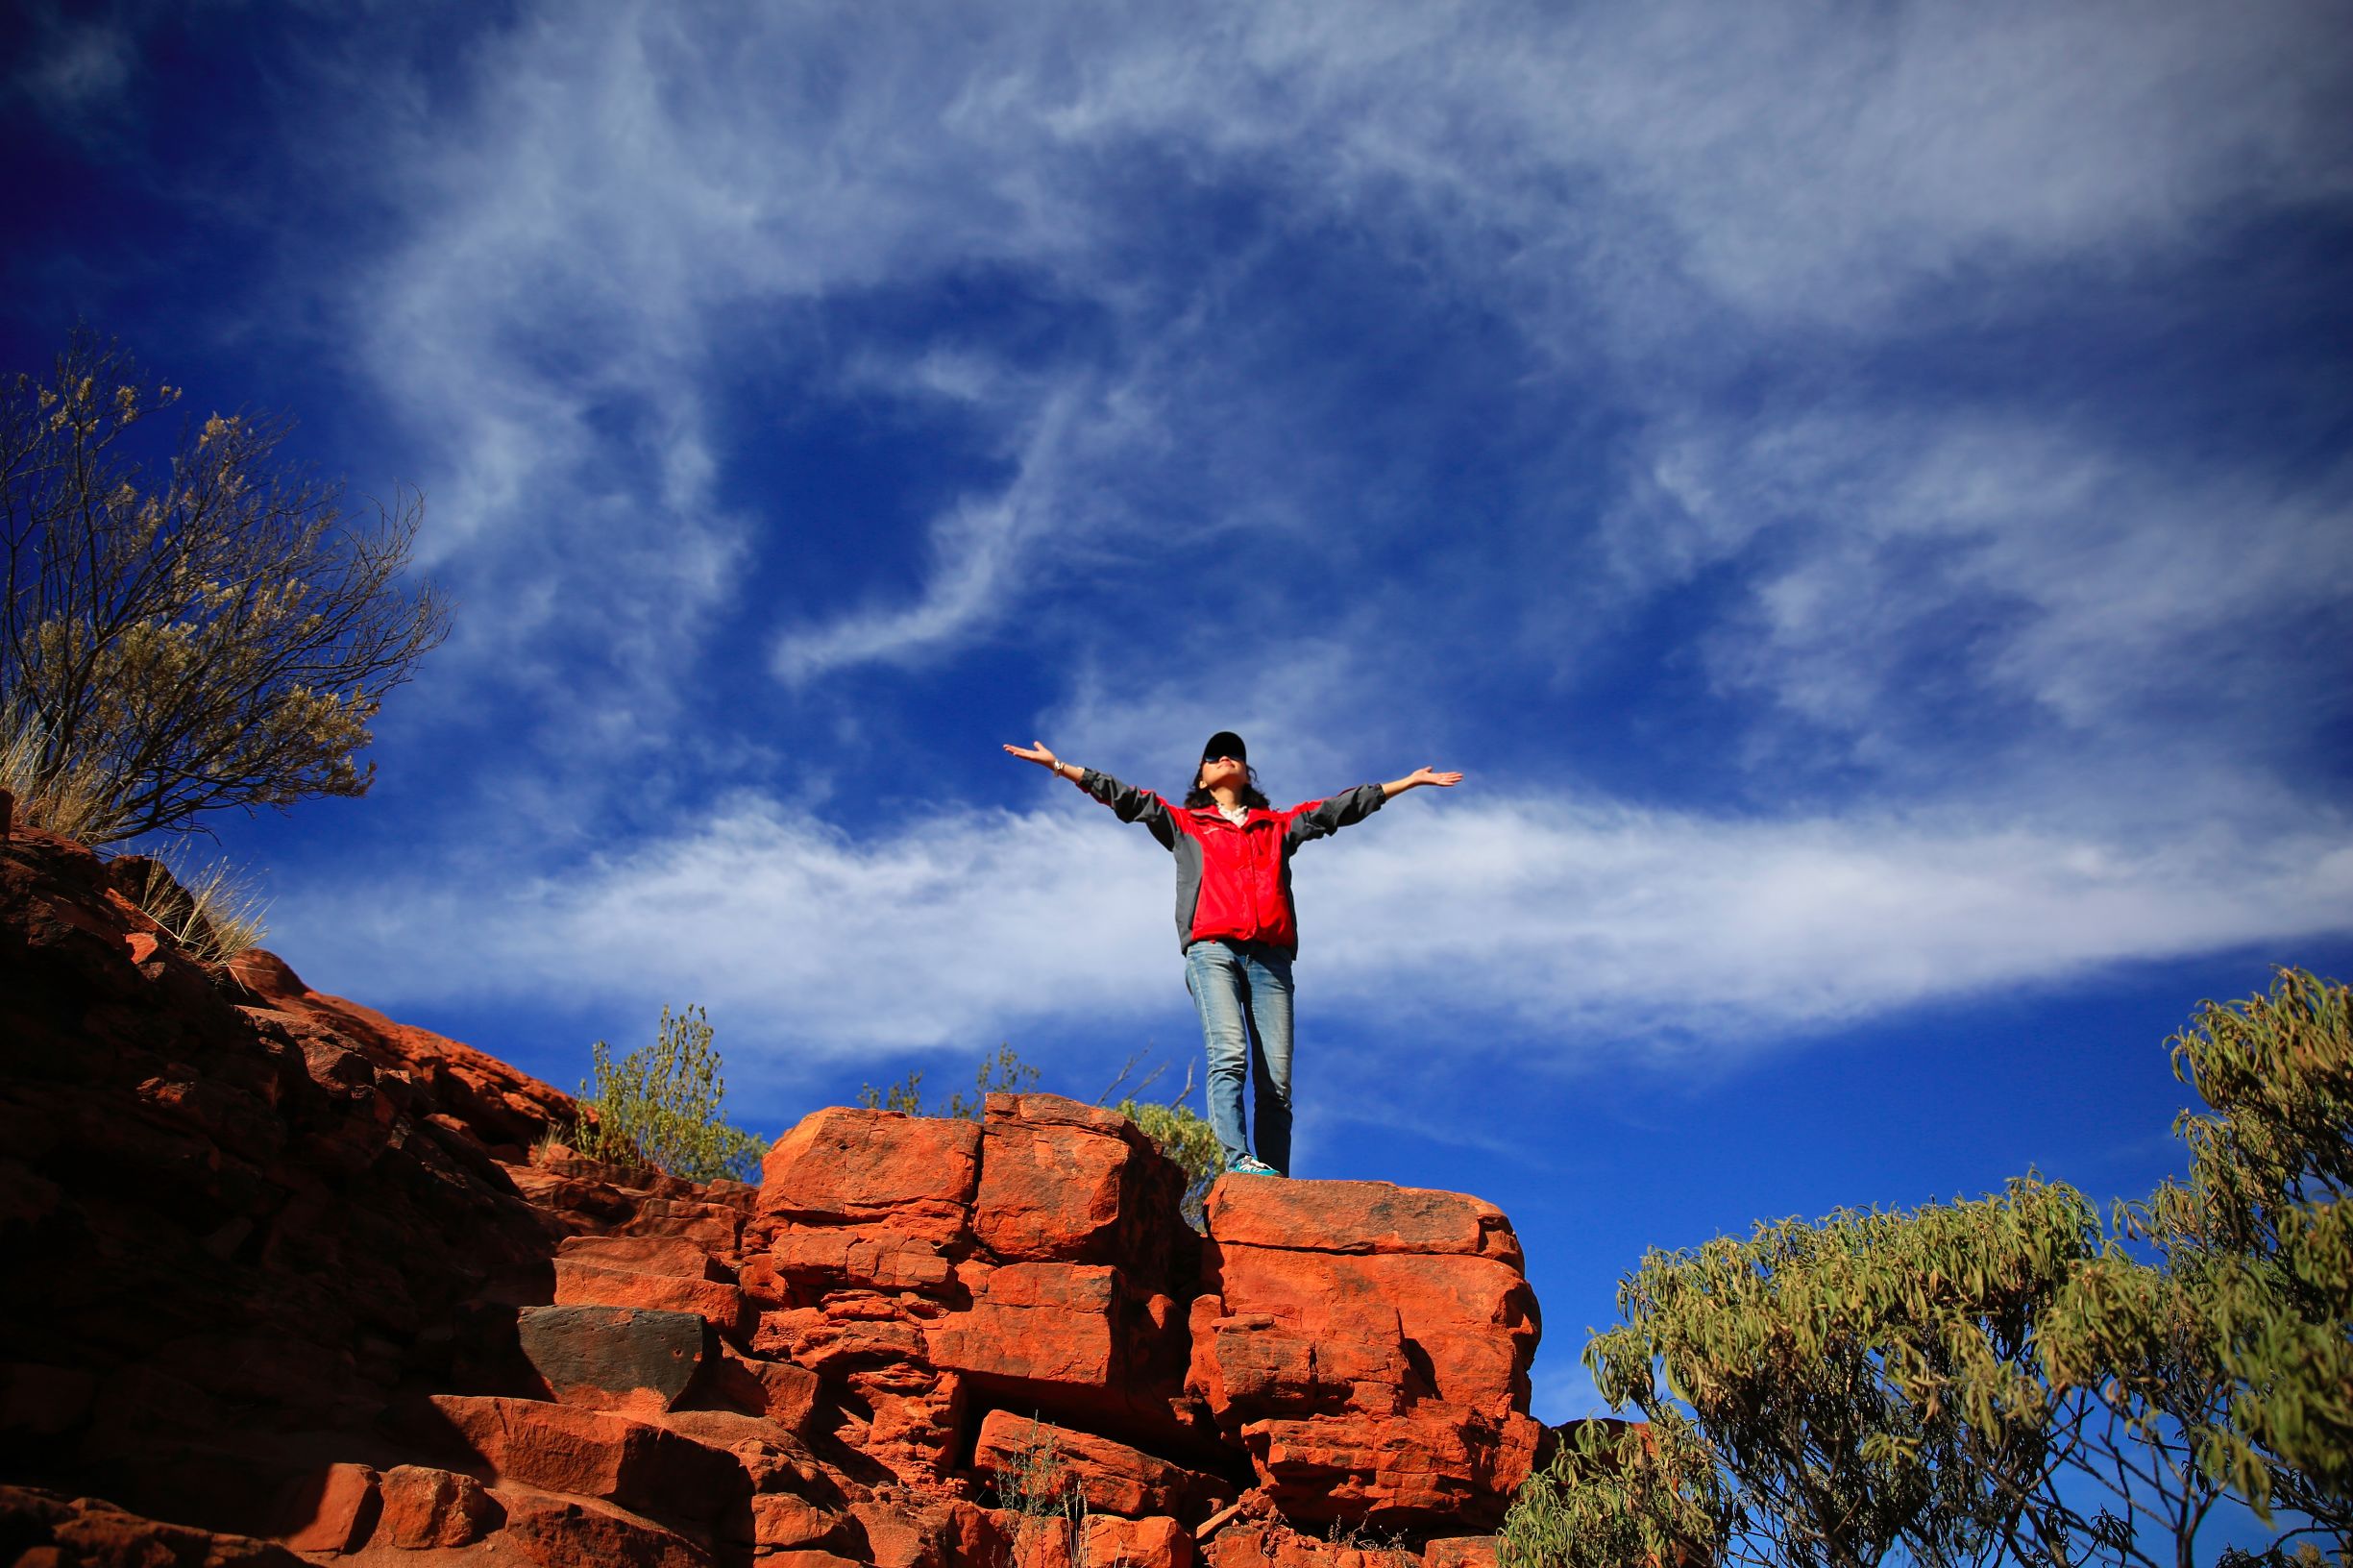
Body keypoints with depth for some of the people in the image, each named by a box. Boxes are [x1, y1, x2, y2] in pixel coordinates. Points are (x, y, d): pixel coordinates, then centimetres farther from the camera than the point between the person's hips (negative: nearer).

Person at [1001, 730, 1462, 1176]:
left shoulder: (1279, 825, 29)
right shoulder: (1184, 823, 25)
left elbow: (1340, 807, 29)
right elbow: (1125, 797, 20)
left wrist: (1409, 781, 29)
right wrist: (1057, 765, 13)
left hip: (1270, 956, 2)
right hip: (1212, 950, -2)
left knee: (1277, 1079, -10)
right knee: (1229, 1056, -23)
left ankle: (1276, 1179, -14)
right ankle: (1238, 1161, -32)